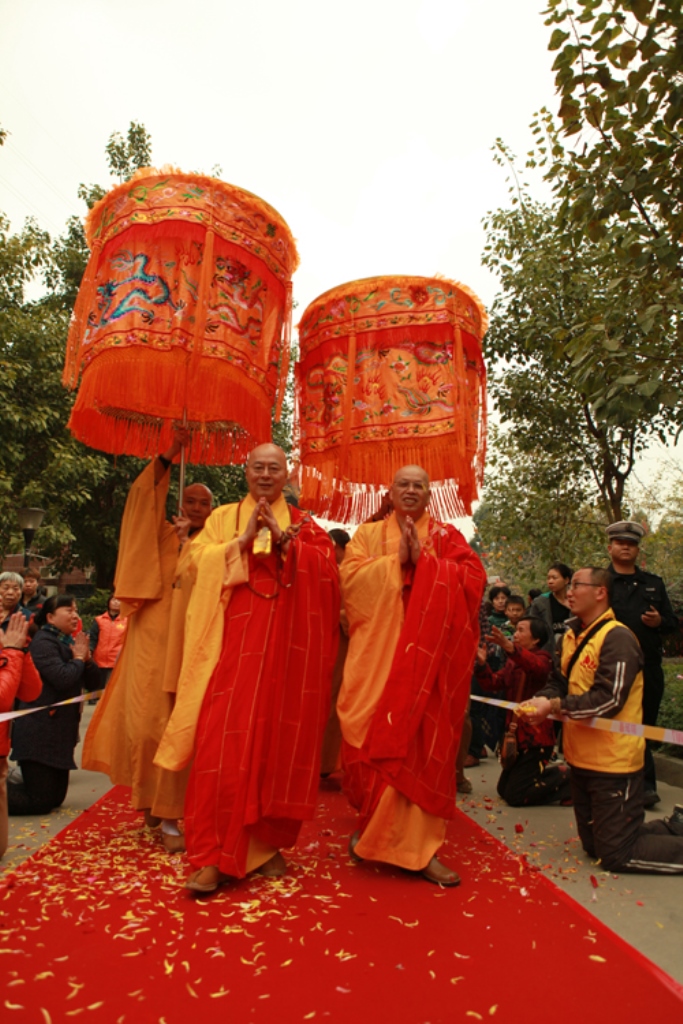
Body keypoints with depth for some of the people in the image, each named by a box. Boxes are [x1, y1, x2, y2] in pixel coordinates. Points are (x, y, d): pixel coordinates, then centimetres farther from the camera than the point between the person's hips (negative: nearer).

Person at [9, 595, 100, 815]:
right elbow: (63, 679, -29)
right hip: (40, 733, -9)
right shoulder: (43, 642, -15)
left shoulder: (69, 642, 12)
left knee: (55, 797, 15)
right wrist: (78, 658, -11)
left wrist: (86, 658, -6)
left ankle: (8, 785, 26)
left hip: (60, 732, 9)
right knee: (40, 801, -5)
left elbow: (91, 683, 11)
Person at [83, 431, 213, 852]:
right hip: (152, 641, 1)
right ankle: (150, 796, 24)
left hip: (189, 645, -1)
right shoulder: (163, 536, 11)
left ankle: (170, 815, 8)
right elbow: (144, 497, -2)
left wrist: (192, 541, -11)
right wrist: (170, 456, -11)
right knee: (146, 720, 1)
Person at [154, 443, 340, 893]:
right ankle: (213, 854, 1)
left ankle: (267, 841, 20)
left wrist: (284, 537, -14)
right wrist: (243, 539, -11)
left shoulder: (304, 524, 13)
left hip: (287, 644, 1)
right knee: (223, 740, -7)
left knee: (279, 739, 4)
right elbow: (200, 560, 0)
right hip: (234, 640, -1)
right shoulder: (223, 517, 14)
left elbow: (327, 565, -3)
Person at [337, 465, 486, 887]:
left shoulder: (447, 537, 11)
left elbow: (474, 578, -4)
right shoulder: (369, 533, 12)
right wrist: (397, 559, -11)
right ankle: (370, 824, 24)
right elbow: (350, 576, -3)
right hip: (378, 651, 0)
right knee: (374, 736, 1)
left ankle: (419, 846, 10)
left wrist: (423, 559, -10)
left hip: (428, 653, 0)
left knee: (423, 741, -1)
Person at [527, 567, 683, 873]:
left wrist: (554, 706, -27)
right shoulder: (572, 635, 8)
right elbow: (560, 682, 7)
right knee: (594, 845, 21)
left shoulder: (617, 638, -19)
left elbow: (609, 699, -26)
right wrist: (539, 701, -13)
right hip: (582, 758, 9)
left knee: (615, 854, 1)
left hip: (614, 762, -9)